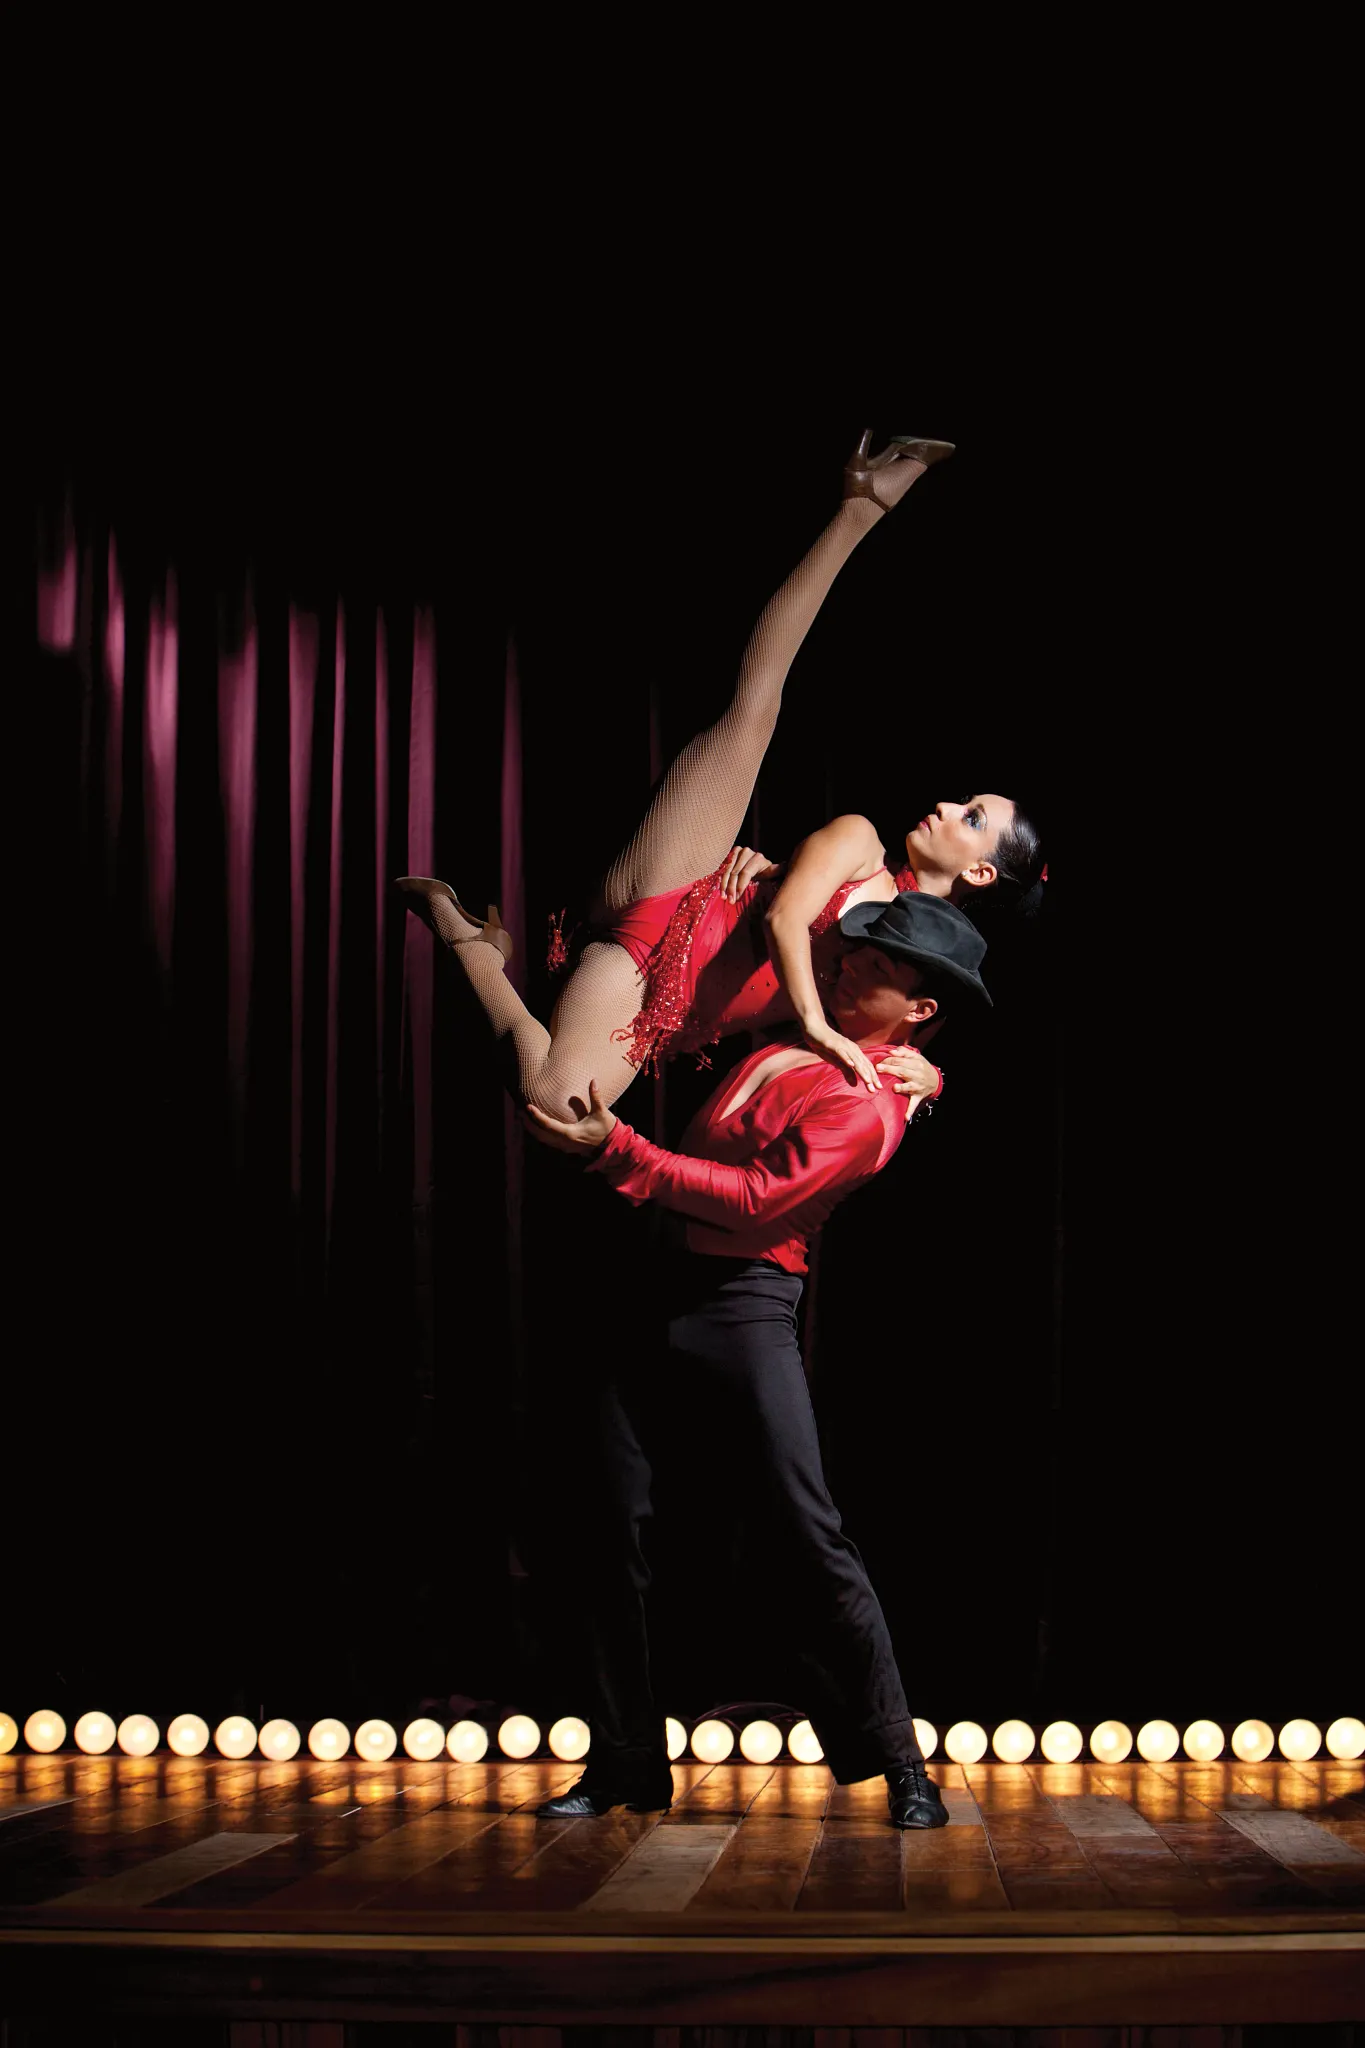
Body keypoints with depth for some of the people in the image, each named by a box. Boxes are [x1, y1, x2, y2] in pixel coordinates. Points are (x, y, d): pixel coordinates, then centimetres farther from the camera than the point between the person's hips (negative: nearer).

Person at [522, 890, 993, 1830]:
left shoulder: (869, 1110, -13)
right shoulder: (801, 1031, 13)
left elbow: (752, 1200, -20)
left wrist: (618, 1151, -22)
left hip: (743, 1304, -8)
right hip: (655, 1290, 8)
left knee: (808, 1536, -10)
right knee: (609, 1528, 5)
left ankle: (901, 1766, 0)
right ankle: (627, 1761, 15)